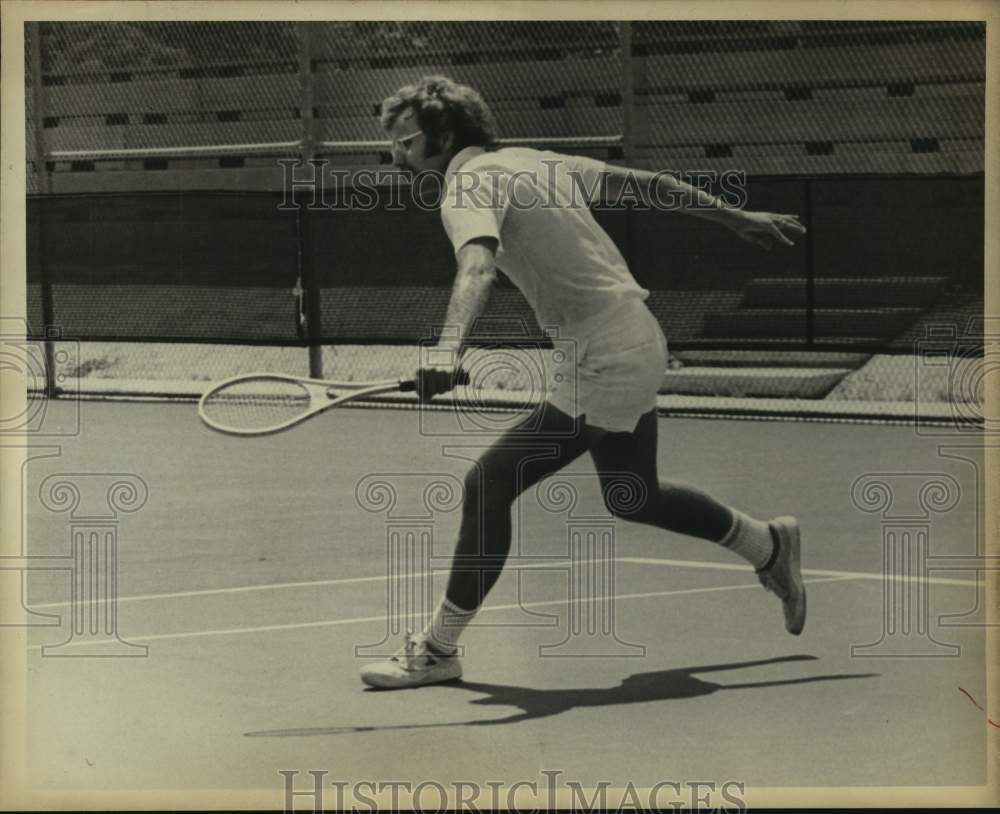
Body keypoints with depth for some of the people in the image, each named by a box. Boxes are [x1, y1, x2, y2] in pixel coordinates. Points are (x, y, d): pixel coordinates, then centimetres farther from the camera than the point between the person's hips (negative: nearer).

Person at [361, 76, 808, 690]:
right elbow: (646, 183, 18)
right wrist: (737, 218, 27)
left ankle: (439, 649, -6)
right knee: (632, 497, 27)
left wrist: (448, 351, -52)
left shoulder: (471, 186, -14)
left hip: (605, 360, -10)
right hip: (637, 341, 10)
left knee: (491, 483, -10)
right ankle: (768, 544, 43)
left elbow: (477, 270, -36)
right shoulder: (530, 161, 12)